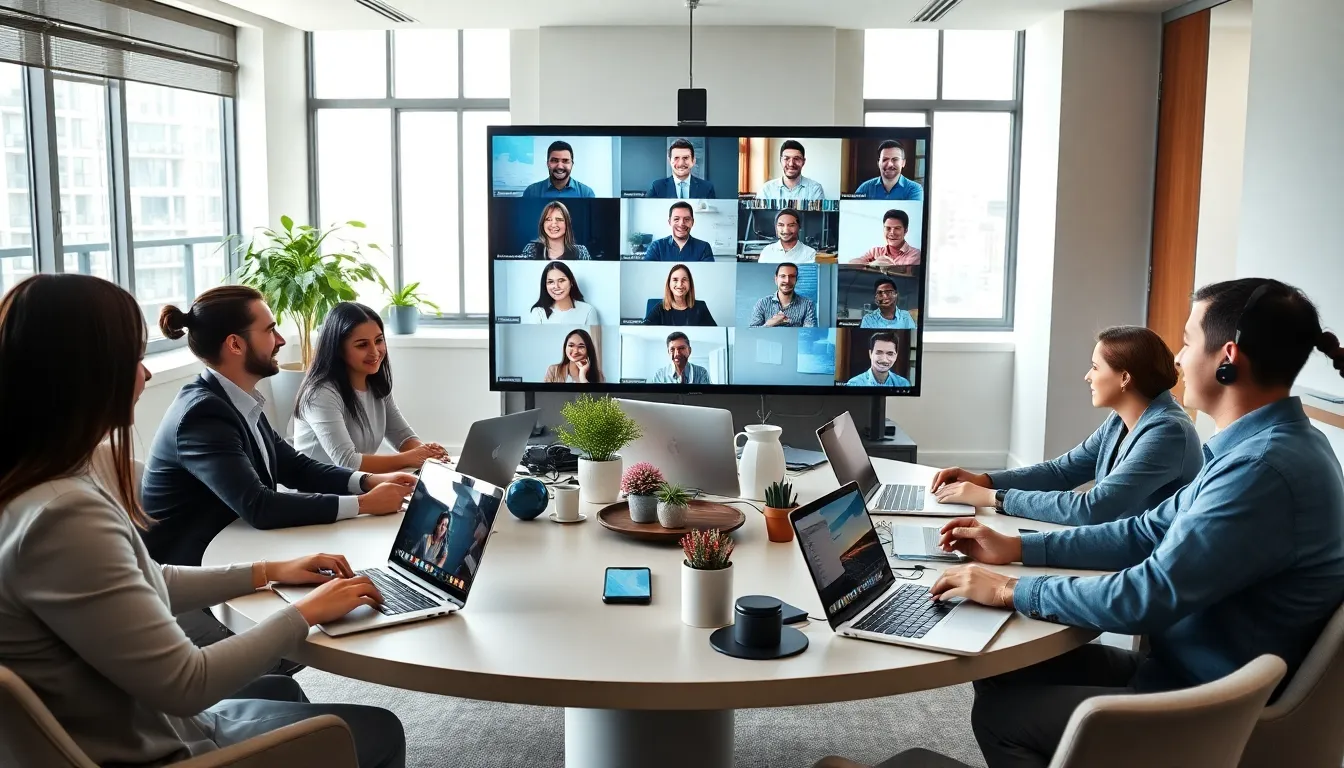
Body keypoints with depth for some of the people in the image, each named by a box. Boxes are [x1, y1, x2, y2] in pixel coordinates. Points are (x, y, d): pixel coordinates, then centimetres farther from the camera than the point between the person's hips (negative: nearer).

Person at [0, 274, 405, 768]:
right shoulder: (62, 515, -31)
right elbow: (185, 683, -26)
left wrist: (266, 573, 12)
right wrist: (306, 613, -14)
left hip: (135, 723, 9)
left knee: (282, 691, 32)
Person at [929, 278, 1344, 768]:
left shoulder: (1266, 469, -29)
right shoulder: (1266, 444, 6)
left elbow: (1147, 598, -28)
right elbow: (1149, 532, 12)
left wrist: (1010, 590, -17)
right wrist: (1016, 548, 9)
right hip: (1184, 671, 9)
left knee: (998, 711, 1)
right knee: (1001, 672, 12)